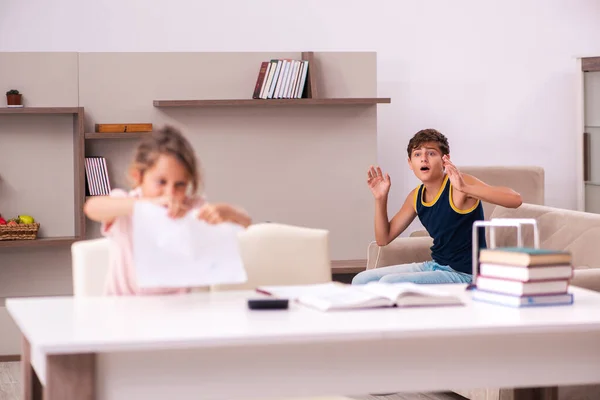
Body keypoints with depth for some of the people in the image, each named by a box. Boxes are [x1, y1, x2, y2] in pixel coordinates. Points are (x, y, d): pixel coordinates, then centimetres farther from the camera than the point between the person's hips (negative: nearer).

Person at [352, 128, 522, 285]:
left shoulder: (458, 184, -17)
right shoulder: (416, 196, 4)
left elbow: (515, 200, -32)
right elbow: (383, 238, 13)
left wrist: (465, 188, -43)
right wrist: (380, 198, -2)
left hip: (463, 274, -8)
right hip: (435, 266, 8)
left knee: (389, 283, -23)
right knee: (361, 280, 3)